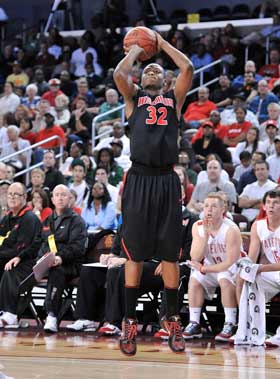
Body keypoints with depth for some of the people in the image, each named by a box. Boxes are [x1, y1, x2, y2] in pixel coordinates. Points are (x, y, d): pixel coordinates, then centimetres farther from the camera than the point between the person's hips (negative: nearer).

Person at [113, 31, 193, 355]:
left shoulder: (174, 98, 17)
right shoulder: (134, 98, 15)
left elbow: (187, 68, 3)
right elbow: (119, 74, -4)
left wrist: (162, 43, 13)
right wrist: (136, 49, 12)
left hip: (167, 180, 1)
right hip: (139, 180, -1)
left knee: (170, 255, 3)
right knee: (134, 254, 1)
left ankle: (173, 321, 11)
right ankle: (129, 322, 6)